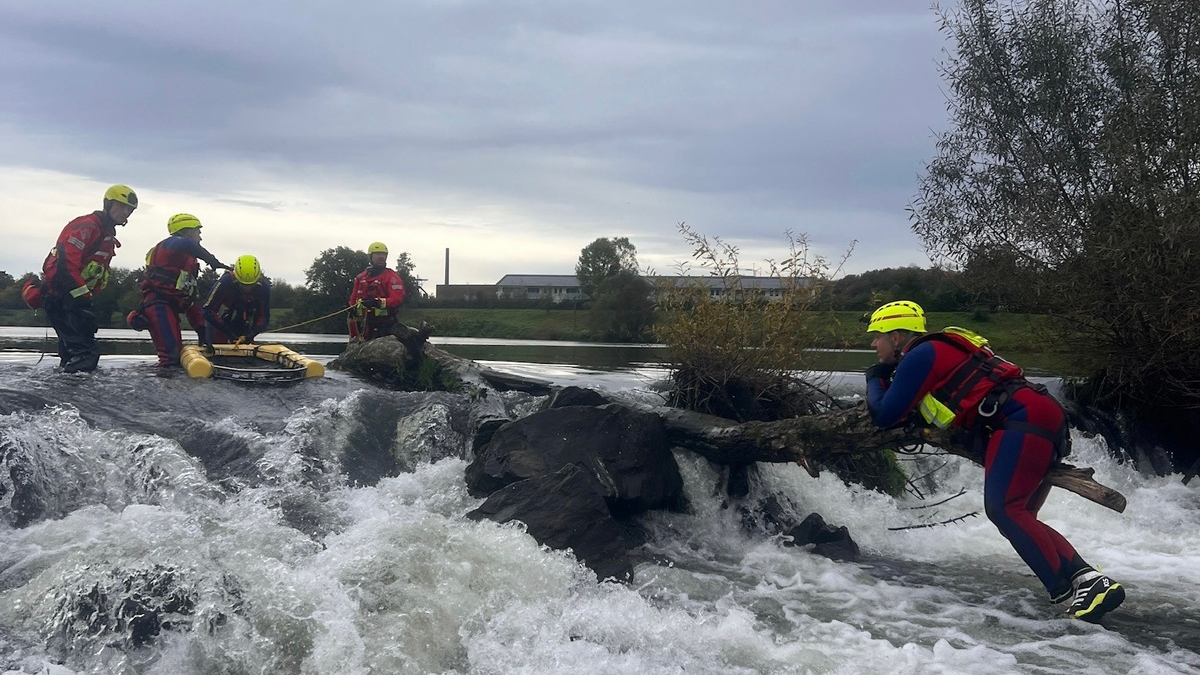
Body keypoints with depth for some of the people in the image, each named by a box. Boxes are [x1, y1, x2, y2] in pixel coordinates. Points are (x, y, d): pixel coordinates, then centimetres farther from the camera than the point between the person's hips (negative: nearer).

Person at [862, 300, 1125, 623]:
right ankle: (1085, 576, -3)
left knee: (1003, 509, -19)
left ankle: (1067, 588, -25)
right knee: (1016, 517, 9)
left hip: (1022, 419, -10)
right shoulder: (940, 350, 28)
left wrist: (875, 380, 15)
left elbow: (885, 416, -1)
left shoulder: (919, 355, -1)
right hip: (1046, 415, 10)